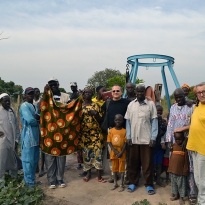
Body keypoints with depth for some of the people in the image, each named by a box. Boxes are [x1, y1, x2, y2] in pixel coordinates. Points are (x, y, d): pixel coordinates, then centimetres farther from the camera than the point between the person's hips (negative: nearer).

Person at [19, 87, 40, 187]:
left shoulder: (35, 106, 17)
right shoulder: (24, 106, -10)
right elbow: (30, 120, -22)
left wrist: (37, 117, -16)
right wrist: (38, 120, -4)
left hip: (36, 136, 9)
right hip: (28, 137, -9)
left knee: (35, 160, 15)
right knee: (28, 160, -2)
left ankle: (32, 179, 27)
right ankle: (29, 182, 8)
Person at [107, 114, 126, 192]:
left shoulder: (124, 131, -7)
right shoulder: (111, 130, -1)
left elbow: (125, 143, -7)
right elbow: (109, 142, -3)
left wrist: (121, 152, -15)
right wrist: (115, 151, -11)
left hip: (122, 153, -2)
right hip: (113, 153, 2)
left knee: (122, 169, 5)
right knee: (114, 168, 13)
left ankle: (122, 185, 15)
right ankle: (115, 183, 26)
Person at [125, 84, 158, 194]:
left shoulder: (151, 104, 0)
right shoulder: (131, 105, 7)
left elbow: (154, 121, -2)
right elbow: (128, 121, 7)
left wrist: (153, 137, -8)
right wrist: (128, 136, 0)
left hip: (147, 139, -2)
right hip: (133, 139, 3)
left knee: (147, 163, 4)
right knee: (133, 162, 11)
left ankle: (149, 184, 18)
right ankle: (133, 182, 25)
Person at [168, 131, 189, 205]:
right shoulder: (173, 146, 4)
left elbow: (186, 160, -8)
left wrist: (185, 170, -9)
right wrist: (170, 168, 10)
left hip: (181, 170, -5)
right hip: (172, 169, 5)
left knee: (181, 184, 7)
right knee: (173, 183, 16)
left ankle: (181, 197, 20)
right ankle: (174, 194, 30)